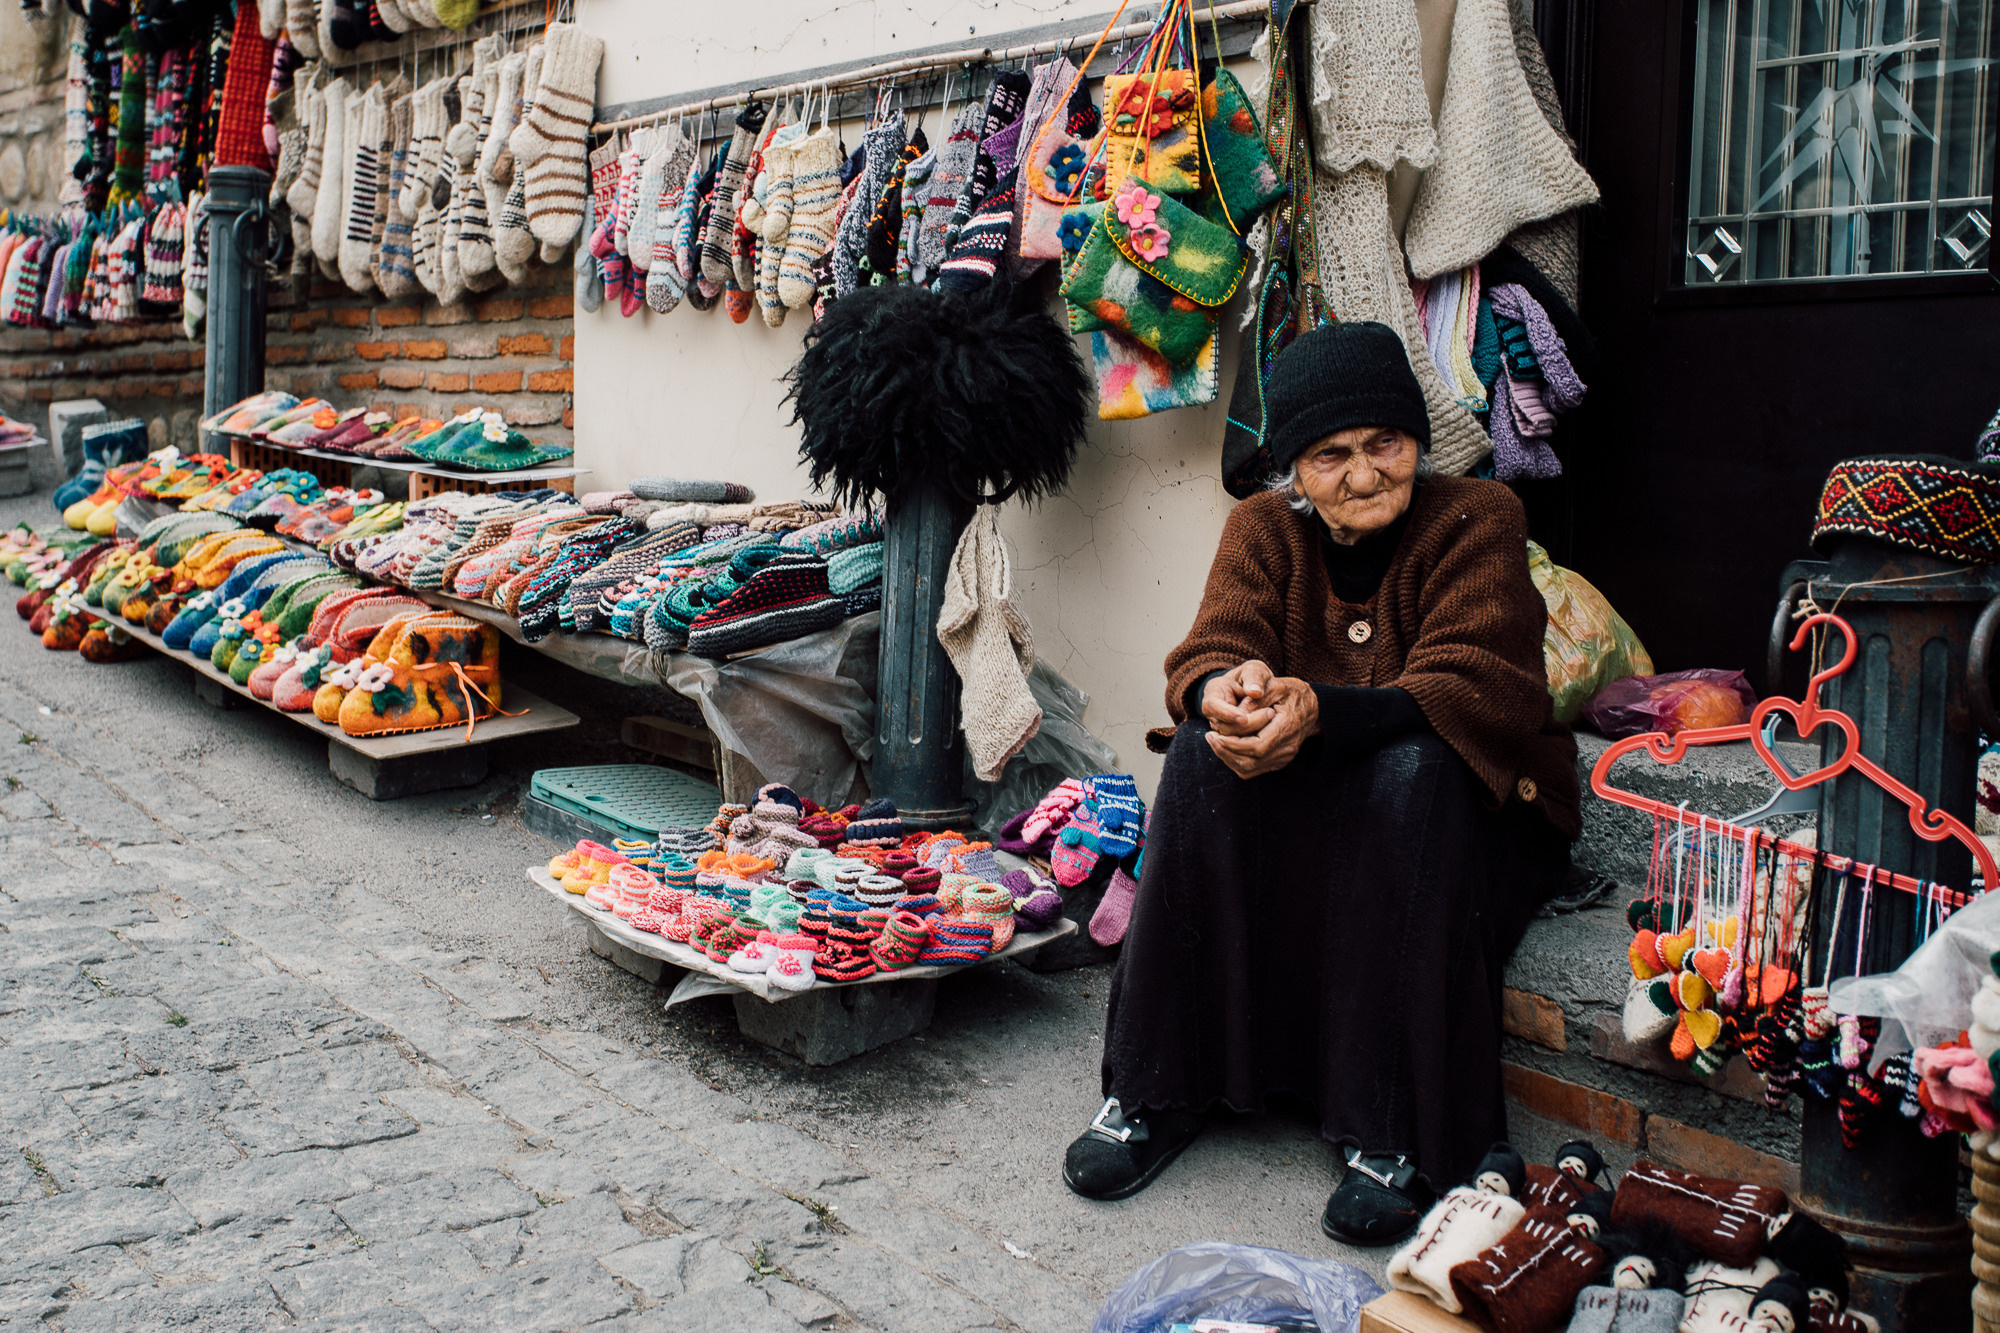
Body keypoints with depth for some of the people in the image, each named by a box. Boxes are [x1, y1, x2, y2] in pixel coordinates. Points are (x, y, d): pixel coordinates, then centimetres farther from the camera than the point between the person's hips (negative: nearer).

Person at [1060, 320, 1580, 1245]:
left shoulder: (1477, 523, -9)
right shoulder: (1264, 528, 2)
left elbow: (1469, 690, -23)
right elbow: (1209, 650, -11)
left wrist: (1318, 713, -42)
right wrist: (1224, 692, -38)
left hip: (1461, 804, -3)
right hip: (1296, 806, 3)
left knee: (1413, 766, -35)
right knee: (1208, 750, -26)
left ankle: (1400, 1135, -30)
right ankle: (1159, 1089, -19)